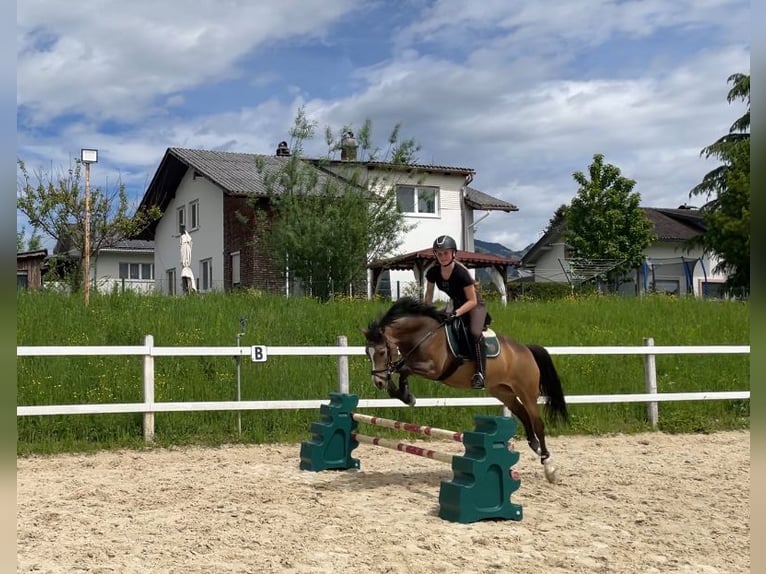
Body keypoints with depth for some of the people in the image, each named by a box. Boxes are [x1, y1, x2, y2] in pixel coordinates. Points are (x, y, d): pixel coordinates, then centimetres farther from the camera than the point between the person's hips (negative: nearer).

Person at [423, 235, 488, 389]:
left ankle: (480, 374, -24)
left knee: (475, 333, -30)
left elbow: (472, 301, -26)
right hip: (456, 304, 7)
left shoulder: (461, 272, -29)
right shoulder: (433, 272, -13)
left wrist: (456, 313, -36)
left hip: (474, 305, -7)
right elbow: (429, 294, 4)